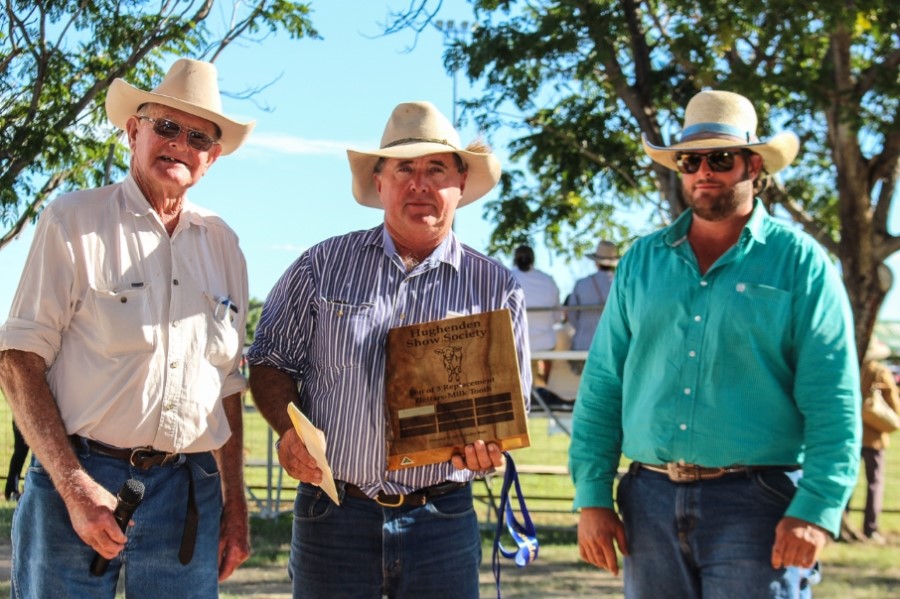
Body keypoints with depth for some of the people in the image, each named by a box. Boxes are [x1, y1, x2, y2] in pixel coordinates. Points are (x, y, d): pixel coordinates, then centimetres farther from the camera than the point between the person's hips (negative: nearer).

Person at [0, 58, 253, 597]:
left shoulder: (222, 245, 12)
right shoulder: (74, 221, -2)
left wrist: (235, 503, 13)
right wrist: (74, 486, -15)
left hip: (190, 495, 4)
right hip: (80, 478, -4)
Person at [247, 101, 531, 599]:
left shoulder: (497, 287, 5)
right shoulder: (324, 267, 5)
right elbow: (271, 361, 9)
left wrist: (490, 443, -13)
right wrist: (288, 428, -9)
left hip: (442, 521, 1)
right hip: (333, 516, 0)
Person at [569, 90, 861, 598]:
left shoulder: (799, 263, 0)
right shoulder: (641, 262, 10)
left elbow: (832, 400, -6)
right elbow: (603, 384, 9)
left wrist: (817, 510, -15)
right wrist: (593, 496, 2)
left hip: (756, 502, -3)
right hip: (651, 500, 4)